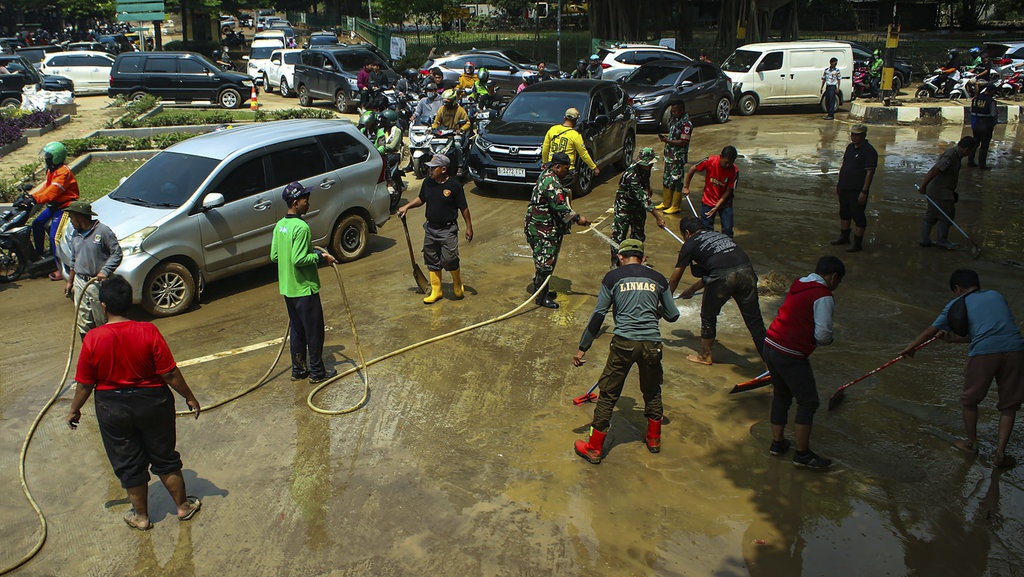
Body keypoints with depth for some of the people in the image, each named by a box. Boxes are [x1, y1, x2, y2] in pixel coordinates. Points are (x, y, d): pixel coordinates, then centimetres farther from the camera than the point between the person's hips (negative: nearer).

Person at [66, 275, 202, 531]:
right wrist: (189, 397, -1)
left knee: (128, 464, 17)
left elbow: (85, 383, -6)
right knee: (164, 457, 18)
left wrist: (74, 410, 11)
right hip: (152, 402, 0)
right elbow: (170, 373, -15)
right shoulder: (148, 332, -18)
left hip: (112, 409, 0)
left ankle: (141, 516, 31)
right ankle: (183, 506, 30)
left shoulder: (93, 339, -16)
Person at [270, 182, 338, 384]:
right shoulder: (301, 227, -21)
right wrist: (320, 257, -14)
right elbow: (299, 260, -26)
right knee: (314, 331, 4)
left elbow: (274, 256, 10)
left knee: (297, 330, 18)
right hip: (304, 288, -9)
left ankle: (298, 370, 26)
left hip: (287, 288, 9)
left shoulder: (280, 225, 6)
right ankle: (317, 373, 13)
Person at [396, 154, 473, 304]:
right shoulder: (427, 182, 1)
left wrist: (469, 227, -4)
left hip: (448, 230, -5)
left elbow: (463, 208, -6)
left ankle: (458, 285, 21)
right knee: (432, 261, 10)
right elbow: (421, 199, 17)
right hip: (430, 228, 5)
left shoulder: (454, 185, -13)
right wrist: (407, 206, 2)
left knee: (449, 260, -8)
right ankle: (436, 291, 23)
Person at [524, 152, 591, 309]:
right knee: (545, 261, -5)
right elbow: (559, 207, -27)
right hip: (543, 229, -11)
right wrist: (577, 218, -23)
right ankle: (541, 297, 3)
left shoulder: (548, 176, 13)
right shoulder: (551, 182, -22)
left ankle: (540, 289, 30)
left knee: (545, 261, 19)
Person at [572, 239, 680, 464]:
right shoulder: (658, 278, 12)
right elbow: (673, 315, 15)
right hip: (652, 343, 3)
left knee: (608, 395, 7)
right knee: (652, 392, 24)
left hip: (624, 343, -2)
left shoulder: (613, 277, 6)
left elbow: (598, 316, 2)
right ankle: (654, 439, 38)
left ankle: (594, 448, 14)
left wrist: (582, 348, 7)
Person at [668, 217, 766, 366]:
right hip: (747, 271, 5)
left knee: (708, 316, 17)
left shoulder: (690, 244, 17)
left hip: (723, 277, -5)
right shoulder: (718, 235, 32)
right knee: (754, 319, 12)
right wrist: (692, 289, 51)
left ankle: (705, 356, 31)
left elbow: (675, 278, 23)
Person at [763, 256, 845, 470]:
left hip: (770, 346, 8)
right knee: (808, 402, 4)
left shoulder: (798, 285, 13)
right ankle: (802, 454, 10)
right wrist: (829, 340, 7)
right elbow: (823, 334, -15)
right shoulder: (823, 297, -12)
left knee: (781, 395, 23)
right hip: (791, 356, -8)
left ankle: (777, 442, 32)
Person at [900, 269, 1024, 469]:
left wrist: (911, 346, 42)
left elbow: (932, 330, 27)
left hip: (983, 353, -3)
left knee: (969, 400, 21)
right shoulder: (996, 296, 26)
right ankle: (1000, 454, 15)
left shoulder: (957, 304, 17)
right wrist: (954, 338, 37)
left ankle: (971, 443, 36)